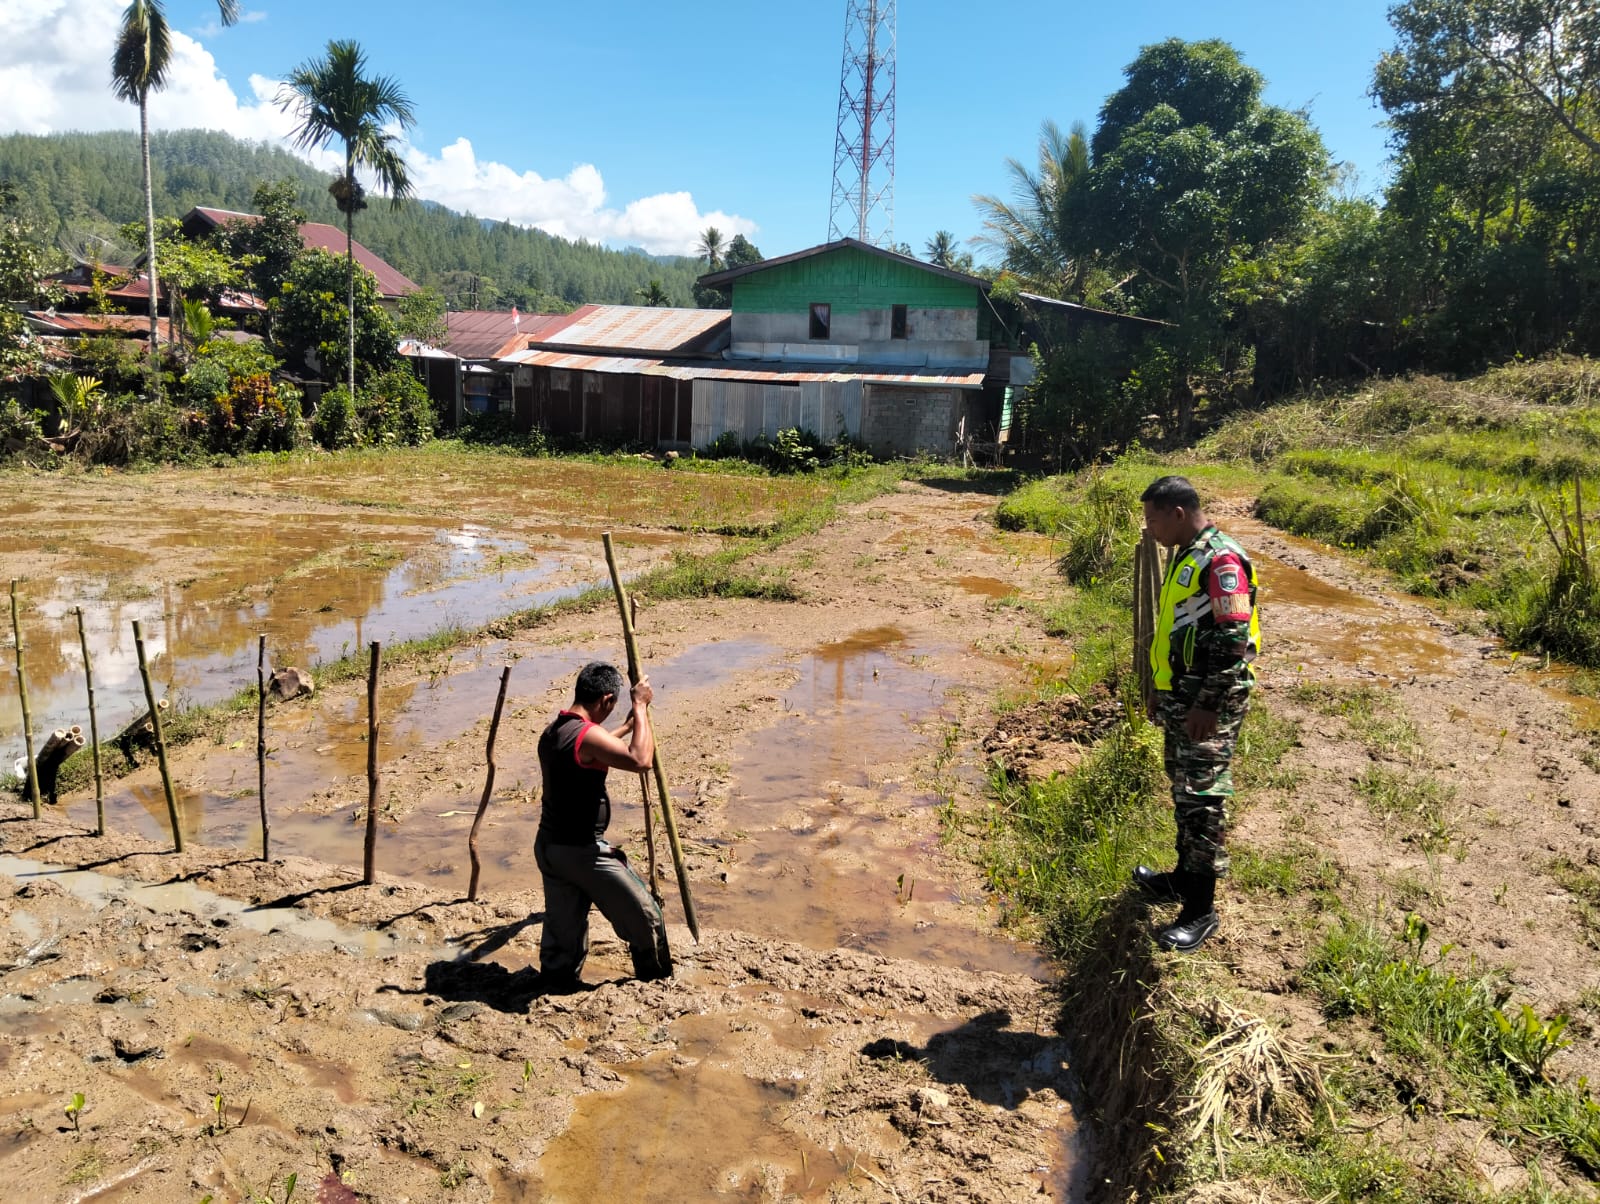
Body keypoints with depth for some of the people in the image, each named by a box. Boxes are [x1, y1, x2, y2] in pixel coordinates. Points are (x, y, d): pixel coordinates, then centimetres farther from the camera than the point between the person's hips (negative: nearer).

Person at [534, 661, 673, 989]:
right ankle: (659, 981, 24)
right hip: (582, 851, -9)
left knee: (562, 926, 18)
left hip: (548, 846, 9)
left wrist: (627, 726, 34)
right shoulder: (587, 735, -23)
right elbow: (641, 760, -30)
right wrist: (640, 707, -20)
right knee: (644, 916, 8)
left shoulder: (551, 732, 8)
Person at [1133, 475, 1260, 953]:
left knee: (1202, 796, -6)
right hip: (1180, 697, 10)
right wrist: (1161, 691, 24)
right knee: (1183, 789, 18)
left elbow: (1234, 640, -22)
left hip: (1210, 701, -10)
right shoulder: (1185, 556, 14)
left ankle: (1201, 909, 2)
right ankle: (1185, 877, 33)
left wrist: (1209, 706, -22)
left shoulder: (1221, 561, -17)